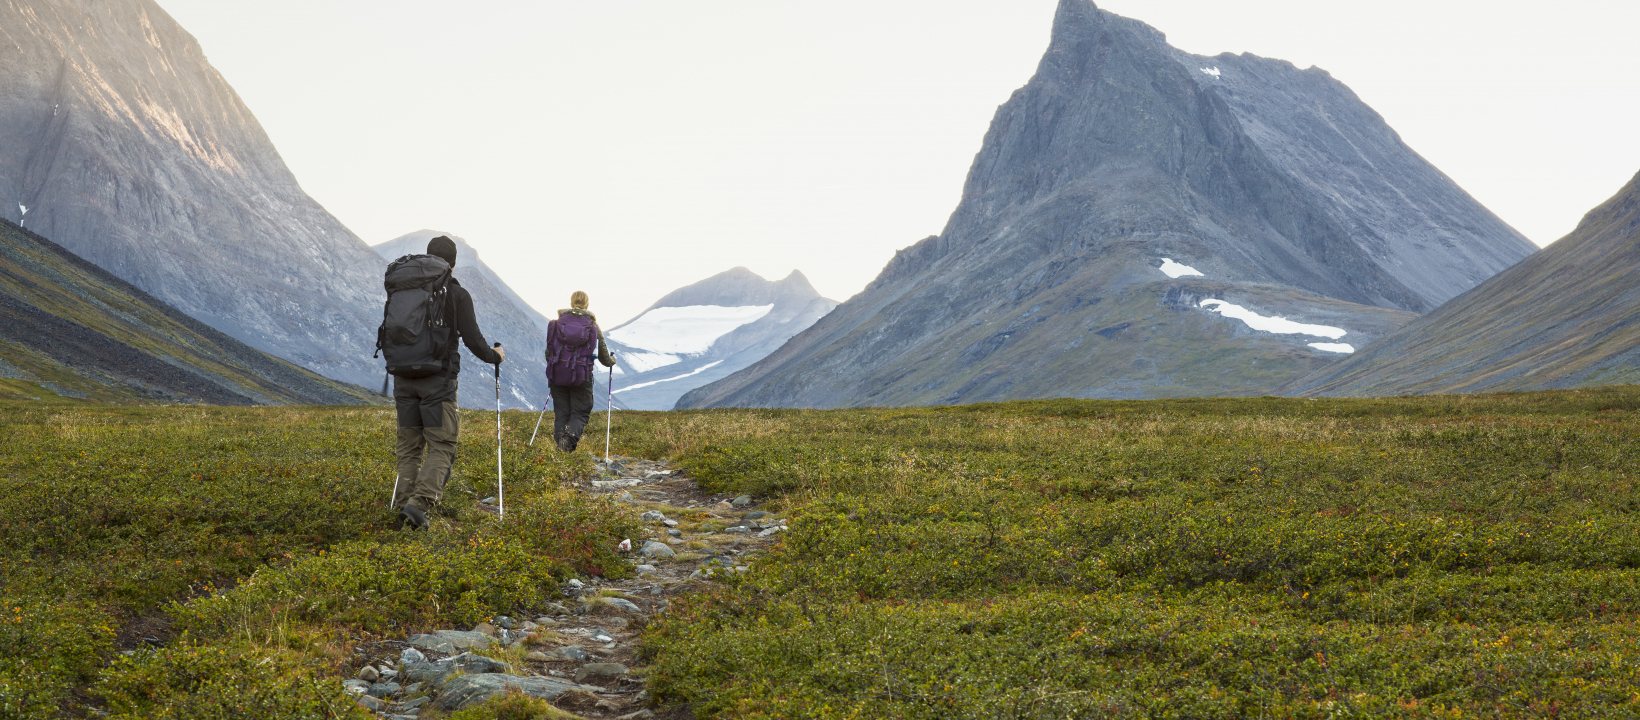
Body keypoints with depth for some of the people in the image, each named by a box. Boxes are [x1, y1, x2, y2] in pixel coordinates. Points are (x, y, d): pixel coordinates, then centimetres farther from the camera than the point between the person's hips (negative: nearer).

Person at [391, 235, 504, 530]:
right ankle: (419, 503, -20)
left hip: (404, 379, 5)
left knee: (409, 447, 11)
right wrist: (495, 356, 14)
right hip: (438, 382, -4)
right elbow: (473, 340, -7)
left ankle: (406, 502, 5)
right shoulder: (457, 295, -5)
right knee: (441, 447, -3)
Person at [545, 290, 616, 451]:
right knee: (581, 412, 7)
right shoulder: (592, 326, 1)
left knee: (561, 412, 11)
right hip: (582, 377, -1)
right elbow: (603, 355, 10)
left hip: (557, 374, 1)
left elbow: (548, 351, 9)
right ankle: (571, 433, -22)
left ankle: (560, 441, -3)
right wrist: (611, 361, 32)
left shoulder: (557, 323, 3)